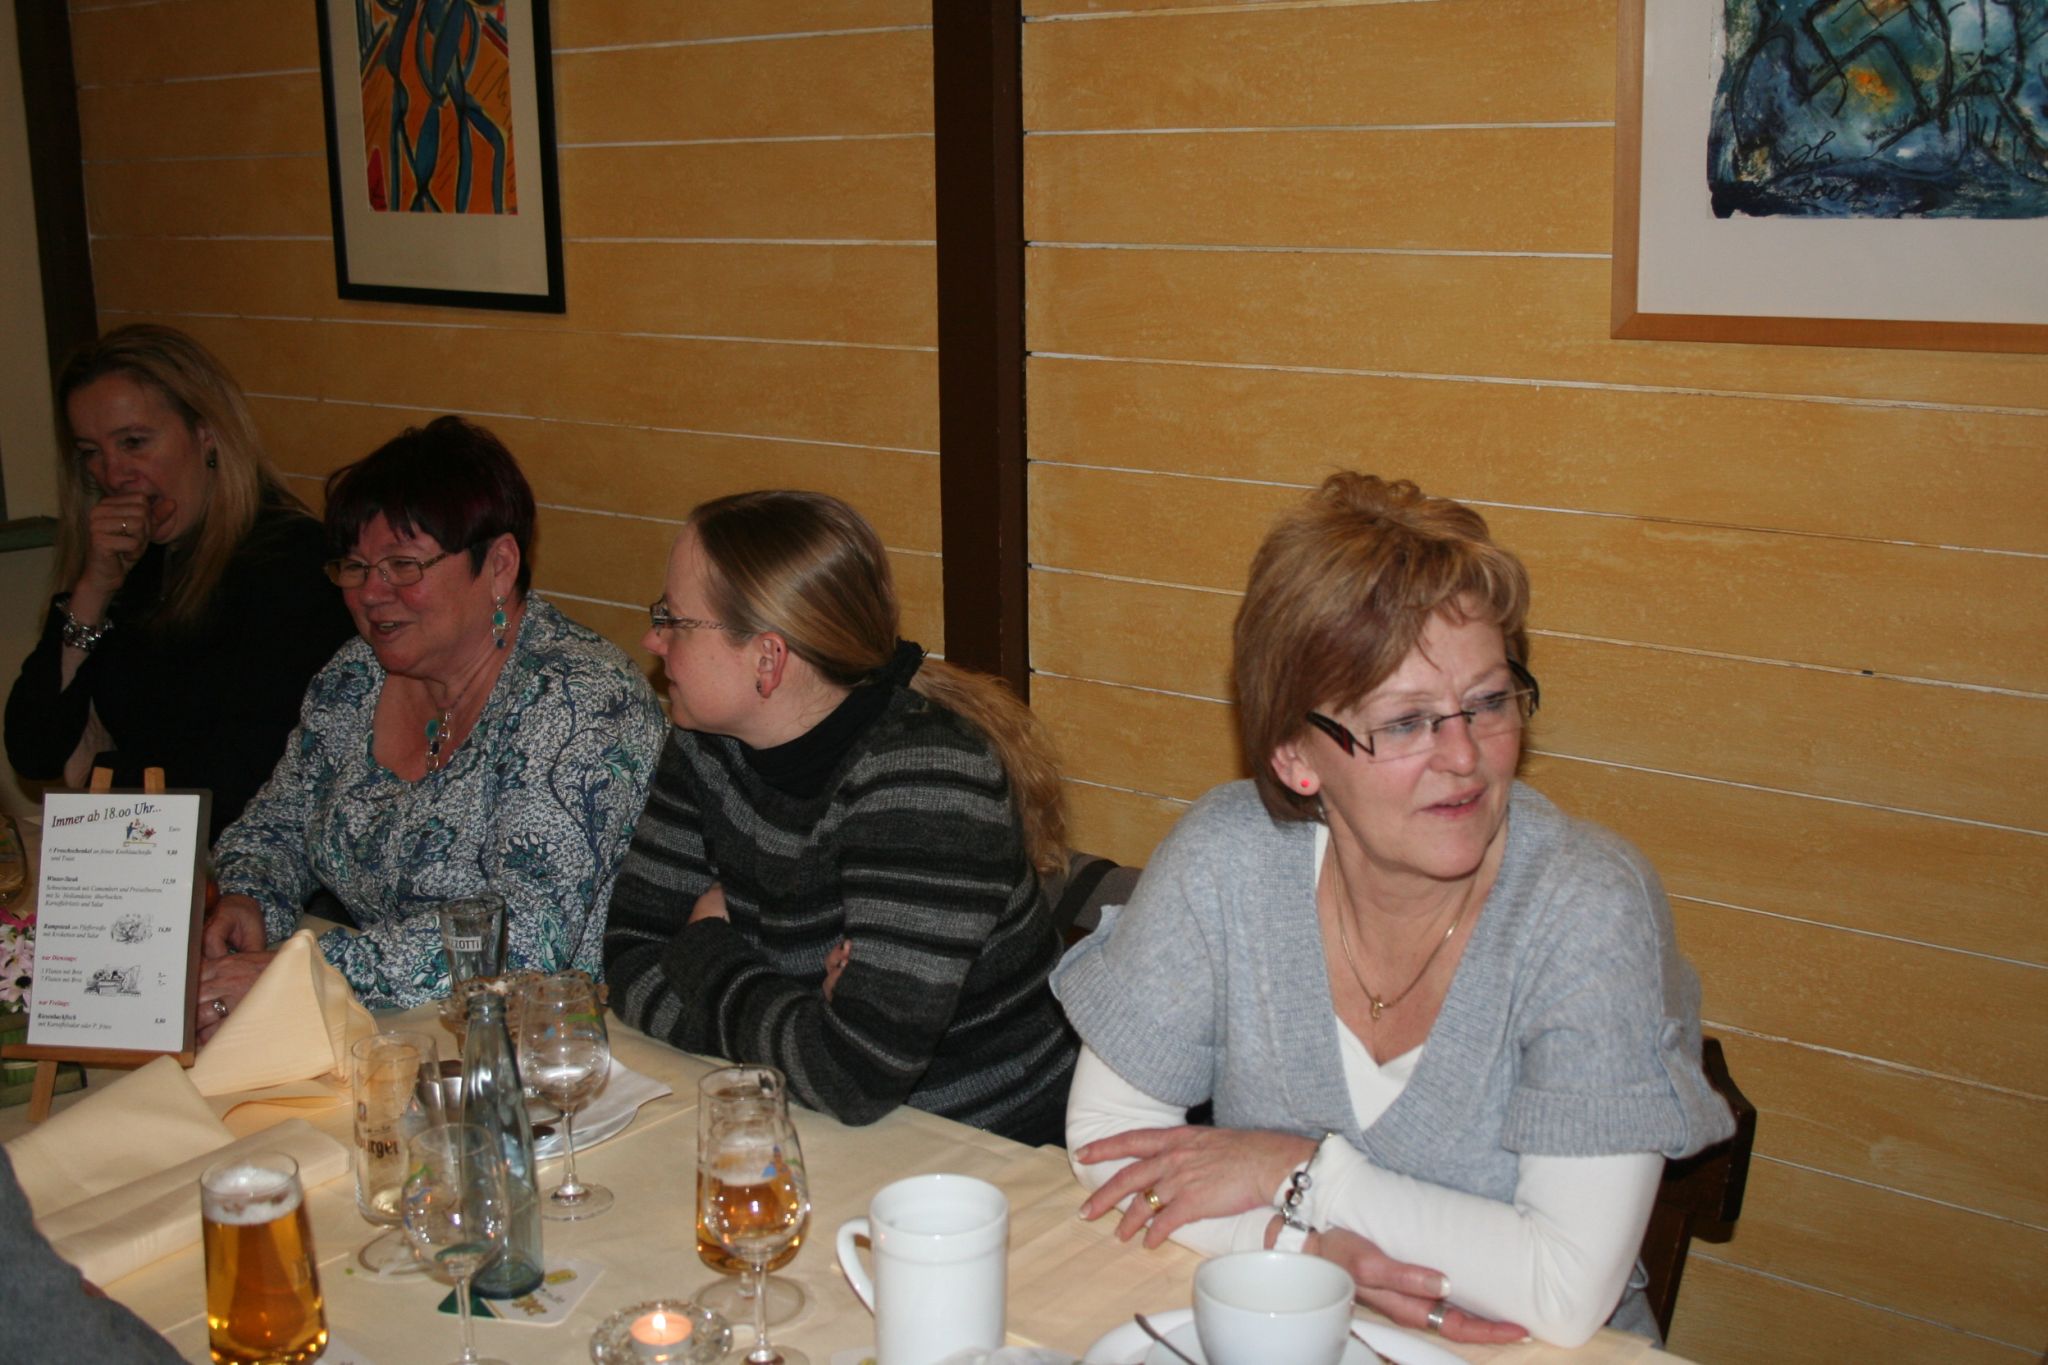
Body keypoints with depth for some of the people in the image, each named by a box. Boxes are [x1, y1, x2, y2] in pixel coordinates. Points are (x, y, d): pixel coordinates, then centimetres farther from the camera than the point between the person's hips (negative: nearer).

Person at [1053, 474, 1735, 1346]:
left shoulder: (1590, 907, -18)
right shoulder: (1224, 863, -11)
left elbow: (1570, 1290, -20)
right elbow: (1107, 1134, -4)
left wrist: (1299, 1172, -16)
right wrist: (1317, 1248, -19)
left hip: (1520, 1350, -1)